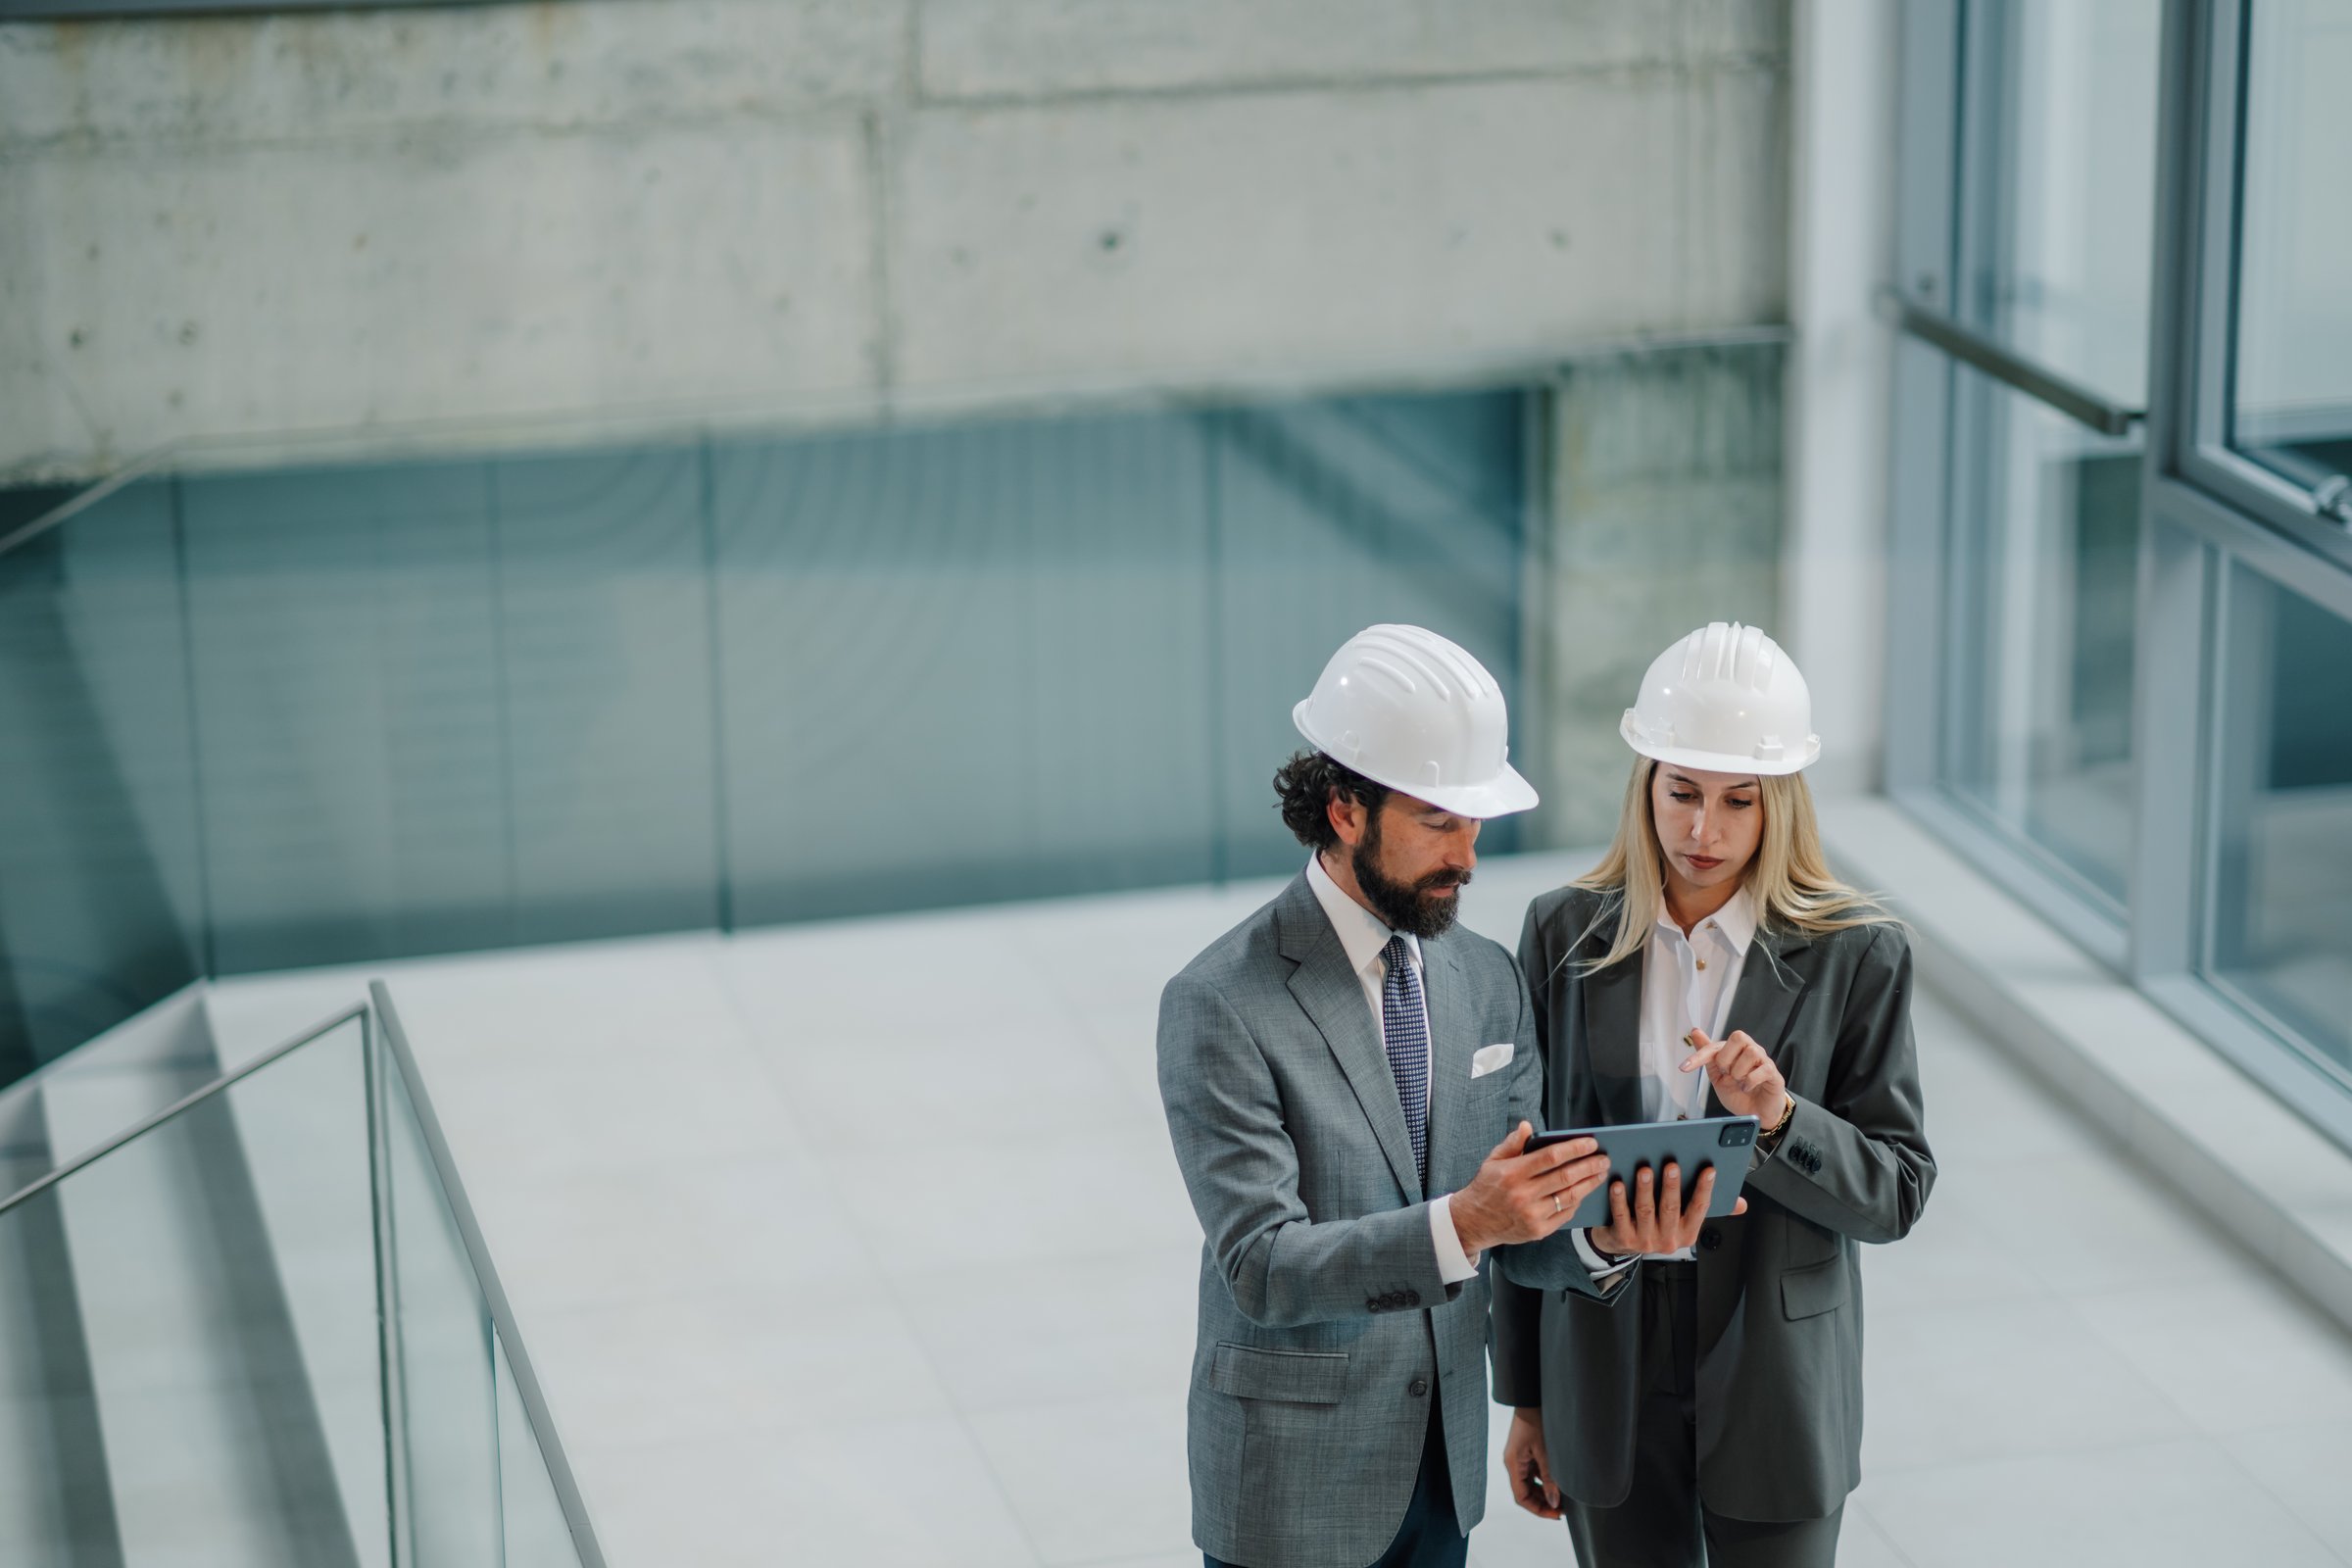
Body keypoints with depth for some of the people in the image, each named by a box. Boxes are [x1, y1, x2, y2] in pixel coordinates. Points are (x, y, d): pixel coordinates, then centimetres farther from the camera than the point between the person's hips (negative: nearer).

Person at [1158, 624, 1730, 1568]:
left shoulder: (1488, 981, 3)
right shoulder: (1222, 1007, -17)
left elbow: (1516, 1231, 4)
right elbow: (1263, 1267, -23)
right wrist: (1459, 1224, -36)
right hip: (1293, 1491, -6)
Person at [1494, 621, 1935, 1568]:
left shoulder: (1857, 956, -7)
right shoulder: (1566, 934, 0)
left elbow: (1897, 1194, -5)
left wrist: (1778, 1118, -24)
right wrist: (1525, 1397, 7)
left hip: (1774, 1386, -2)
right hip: (1607, 1379, 2)